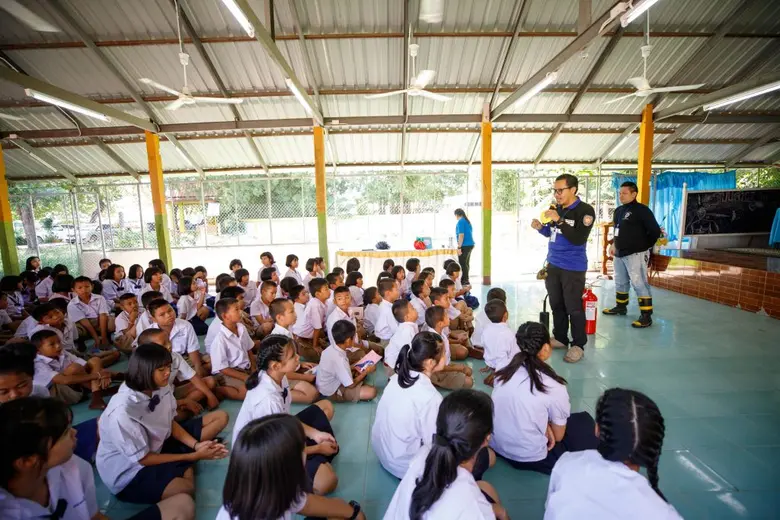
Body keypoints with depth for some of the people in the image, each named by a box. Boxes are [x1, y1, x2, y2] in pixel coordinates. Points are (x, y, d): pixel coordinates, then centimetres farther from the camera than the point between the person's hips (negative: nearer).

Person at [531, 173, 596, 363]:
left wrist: (559, 220, -26)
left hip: (573, 268, -6)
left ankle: (578, 345, 13)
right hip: (553, 264, 6)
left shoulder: (585, 210, -12)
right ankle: (560, 338, 27)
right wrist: (540, 227, -4)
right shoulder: (556, 208, 6)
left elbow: (578, 239, -23)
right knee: (556, 304, 14)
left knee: (574, 307, 0)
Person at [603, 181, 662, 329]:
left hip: (635, 254, -8)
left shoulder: (642, 210, -10)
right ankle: (620, 307, 33)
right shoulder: (619, 211, 14)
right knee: (620, 283, 18)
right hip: (619, 254, 8)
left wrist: (644, 246, -2)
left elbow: (655, 231, -11)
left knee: (639, 284, -7)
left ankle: (646, 316, -1)